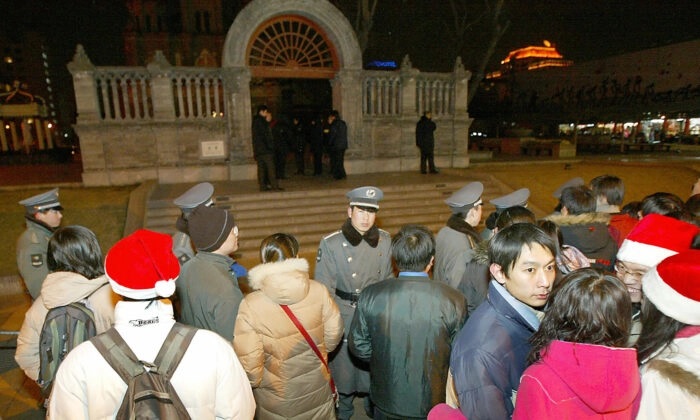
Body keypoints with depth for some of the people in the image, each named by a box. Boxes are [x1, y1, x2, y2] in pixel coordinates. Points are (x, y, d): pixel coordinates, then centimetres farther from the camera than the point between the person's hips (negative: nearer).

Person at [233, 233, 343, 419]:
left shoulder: (250, 305, -25)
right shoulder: (318, 291, -21)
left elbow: (249, 362, -20)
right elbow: (334, 334, -7)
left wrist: (256, 381, 2)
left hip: (274, 403, -1)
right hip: (317, 393, 1)